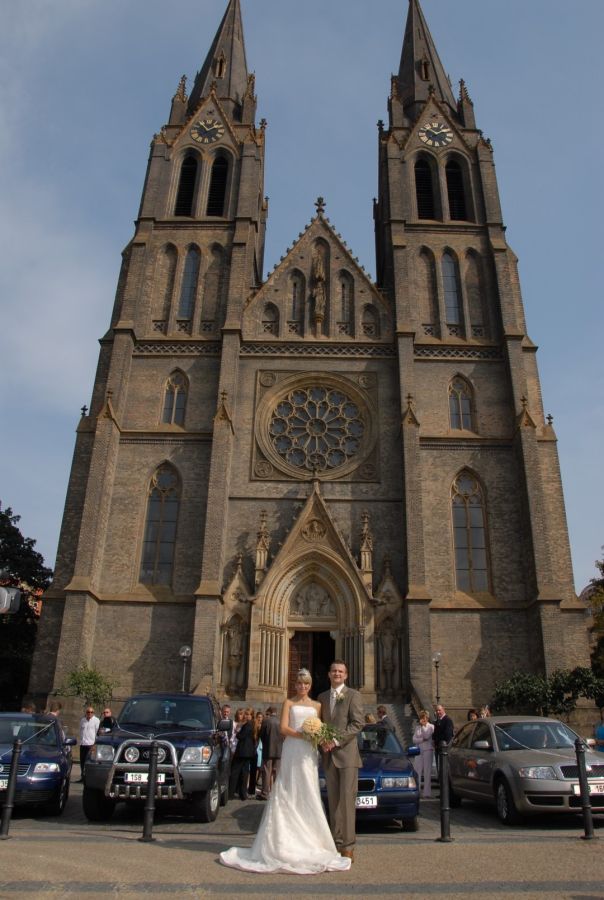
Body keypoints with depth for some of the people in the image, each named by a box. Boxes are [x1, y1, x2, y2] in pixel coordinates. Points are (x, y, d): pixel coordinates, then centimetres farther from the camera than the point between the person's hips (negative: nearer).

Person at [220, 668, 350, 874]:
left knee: (308, 795, 2)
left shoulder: (317, 706, 15)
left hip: (308, 753, 3)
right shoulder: (289, 703, 7)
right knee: (288, 794, -3)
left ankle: (307, 840, 8)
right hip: (292, 751, -2)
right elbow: (284, 728, -4)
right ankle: (287, 840, 2)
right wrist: (303, 735, -18)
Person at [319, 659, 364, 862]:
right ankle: (336, 842, 15)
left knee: (347, 799, -5)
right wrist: (322, 742, -3)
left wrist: (336, 740, -15)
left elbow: (357, 723, -10)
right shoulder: (322, 697, 14)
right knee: (333, 801, 8)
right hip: (329, 756, 5)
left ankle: (348, 845, 1)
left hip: (347, 753, -5)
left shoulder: (353, 695, -2)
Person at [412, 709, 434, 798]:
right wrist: (422, 739, -10)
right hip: (419, 750, 4)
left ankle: (427, 792, 1)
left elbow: (426, 736, -14)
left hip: (427, 750, -3)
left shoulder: (431, 726, 3)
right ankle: (416, 791, 2)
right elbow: (414, 739, 5)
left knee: (427, 771, -3)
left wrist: (423, 725, -10)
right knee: (417, 771, -2)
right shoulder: (418, 727, 14)